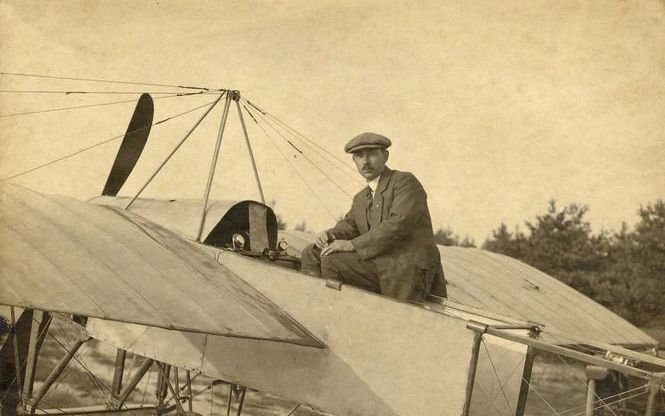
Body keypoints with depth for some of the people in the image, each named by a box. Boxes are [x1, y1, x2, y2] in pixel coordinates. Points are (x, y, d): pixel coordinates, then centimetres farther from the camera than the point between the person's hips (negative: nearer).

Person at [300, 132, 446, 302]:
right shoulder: (360, 199, 21)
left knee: (332, 261, -19)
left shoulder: (406, 182, -5)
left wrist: (352, 244, -19)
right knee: (311, 254, 1)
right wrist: (329, 235, -10)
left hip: (407, 271, -8)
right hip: (380, 265, 8)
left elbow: (398, 224, -19)